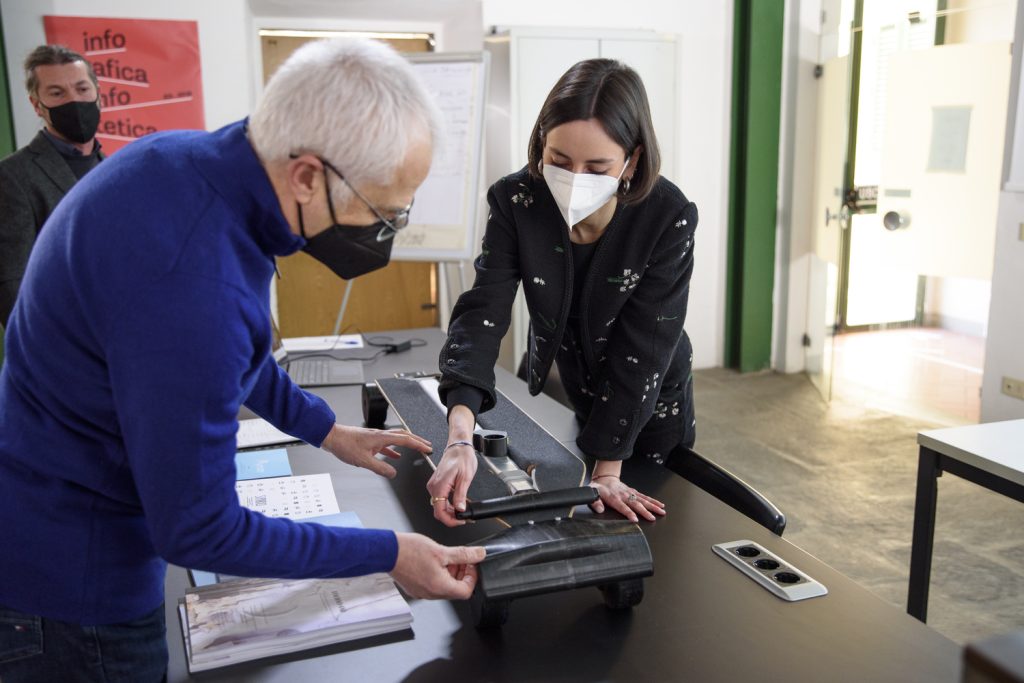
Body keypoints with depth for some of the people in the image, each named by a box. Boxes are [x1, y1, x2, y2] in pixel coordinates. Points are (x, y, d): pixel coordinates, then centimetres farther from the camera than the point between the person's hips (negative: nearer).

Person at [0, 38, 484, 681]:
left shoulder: (187, 153, -8)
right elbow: (197, 529, -26)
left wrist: (324, 428, 10)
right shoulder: (196, 282, -37)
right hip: (71, 582, -8)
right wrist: (388, 554, -18)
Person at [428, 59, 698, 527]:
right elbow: (482, 313, -31)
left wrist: (607, 471, -26)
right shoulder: (515, 201, -24)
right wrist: (460, 439, -46)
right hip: (555, 391, 2)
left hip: (649, 403, -1)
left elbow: (641, 348, -27)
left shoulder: (669, 218, -30)